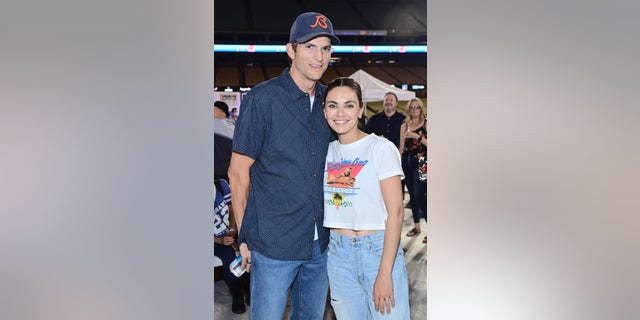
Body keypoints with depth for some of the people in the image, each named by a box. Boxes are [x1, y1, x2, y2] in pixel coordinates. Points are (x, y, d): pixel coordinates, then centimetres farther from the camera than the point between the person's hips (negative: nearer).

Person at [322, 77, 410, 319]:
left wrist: (385, 272, -17)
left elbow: (396, 212, -13)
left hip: (379, 250, -4)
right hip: (338, 253, 4)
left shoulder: (381, 148, -8)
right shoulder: (326, 151, 6)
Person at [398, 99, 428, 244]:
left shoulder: (426, 124, 0)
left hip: (420, 163, -5)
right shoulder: (405, 126, 13)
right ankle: (416, 226, 23)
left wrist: (417, 136, -17)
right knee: (412, 195, 11)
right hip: (407, 162, 5)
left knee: (419, 195, -13)